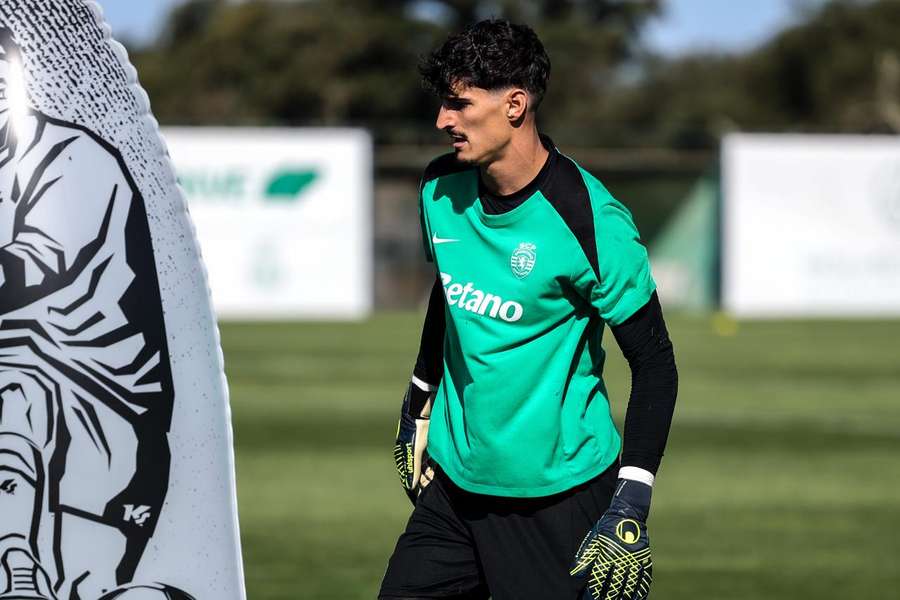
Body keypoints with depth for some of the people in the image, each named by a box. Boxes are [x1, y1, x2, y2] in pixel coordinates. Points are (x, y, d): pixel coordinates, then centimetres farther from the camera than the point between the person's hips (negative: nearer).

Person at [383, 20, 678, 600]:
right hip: (455, 481, 6)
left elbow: (655, 363, -14)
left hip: (558, 497, -6)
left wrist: (630, 509, -19)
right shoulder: (441, 189, 2)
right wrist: (419, 406, 26)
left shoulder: (590, 222, -18)